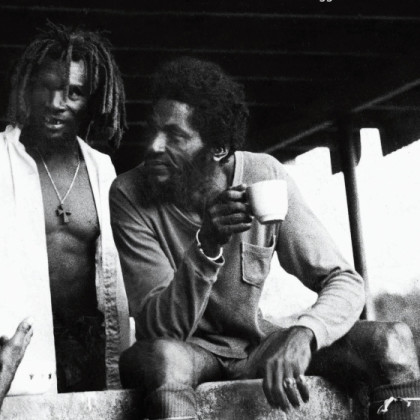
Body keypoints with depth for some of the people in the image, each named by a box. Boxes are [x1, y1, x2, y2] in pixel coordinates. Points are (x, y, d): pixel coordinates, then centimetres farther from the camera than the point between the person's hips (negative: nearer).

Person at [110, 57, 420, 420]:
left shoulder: (265, 177, -10)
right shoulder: (129, 195, -14)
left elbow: (345, 281, -12)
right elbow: (158, 327, -19)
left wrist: (303, 333, -34)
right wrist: (206, 246, -36)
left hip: (256, 348, 2)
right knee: (162, 355, -39)